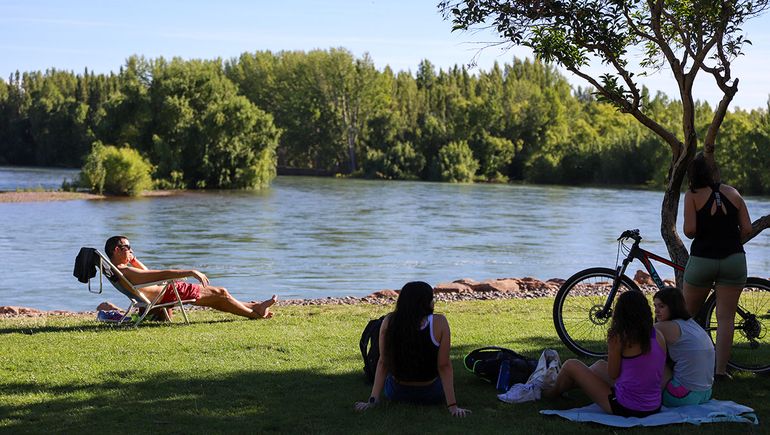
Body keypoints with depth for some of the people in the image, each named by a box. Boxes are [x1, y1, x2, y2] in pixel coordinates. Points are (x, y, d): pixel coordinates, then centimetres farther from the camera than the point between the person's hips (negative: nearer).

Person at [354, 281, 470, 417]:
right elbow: (444, 366, -21)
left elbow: (383, 362, -12)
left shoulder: (389, 322, -15)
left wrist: (373, 399, -8)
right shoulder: (439, 323, -22)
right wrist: (452, 406, -17)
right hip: (431, 394, -1)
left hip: (395, 393, 2)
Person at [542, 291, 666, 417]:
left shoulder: (619, 337, -16)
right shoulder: (658, 336, 0)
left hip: (625, 408, -6)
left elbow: (613, 374, -7)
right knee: (600, 365, 31)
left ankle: (554, 392, 44)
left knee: (571, 365, 12)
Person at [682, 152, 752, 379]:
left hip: (702, 259, -2)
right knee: (726, 317, 4)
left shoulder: (693, 195, -3)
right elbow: (747, 228, 2)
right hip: (734, 259, 2)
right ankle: (721, 369, 3)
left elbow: (690, 230, -14)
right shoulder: (733, 193, 6)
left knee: (686, 313, 14)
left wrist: (697, 234, 9)